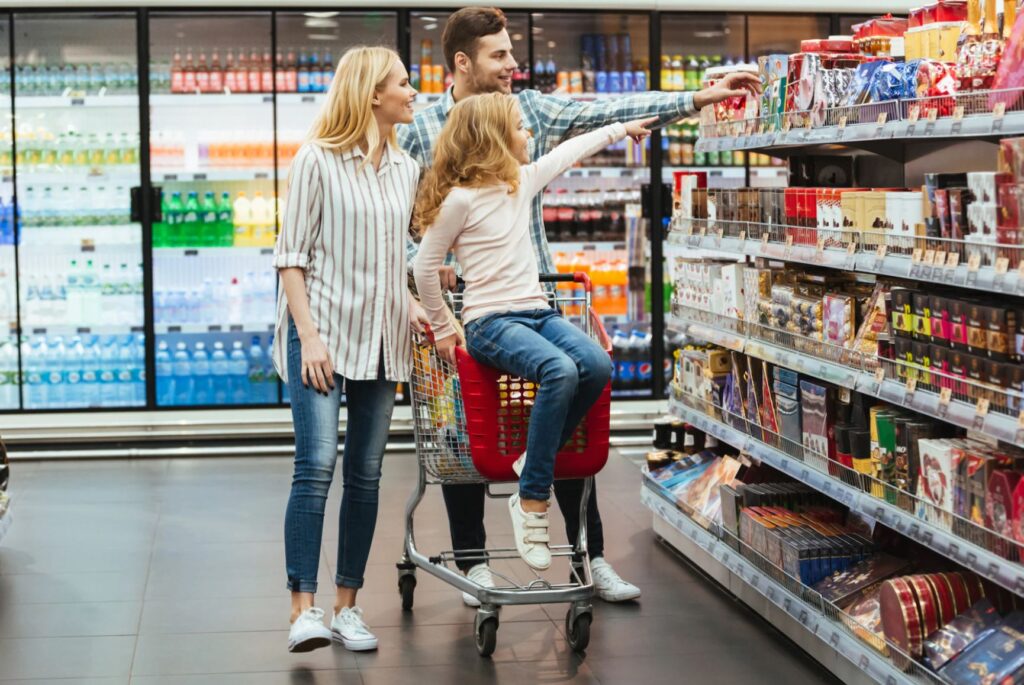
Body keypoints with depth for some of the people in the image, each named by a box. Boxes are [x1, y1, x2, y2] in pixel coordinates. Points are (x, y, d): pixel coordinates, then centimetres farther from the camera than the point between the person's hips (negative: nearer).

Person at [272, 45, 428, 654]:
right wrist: (308, 334, -14)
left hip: (380, 337, 6)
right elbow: (291, 255, -6)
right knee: (317, 465, -13)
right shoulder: (319, 160, -5)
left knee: (366, 474, 6)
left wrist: (409, 304, 3)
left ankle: (347, 606, 14)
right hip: (322, 329, -5)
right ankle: (304, 609, -10)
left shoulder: (407, 170, 11)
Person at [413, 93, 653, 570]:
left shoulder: (523, 181, 16)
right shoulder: (461, 198, -7)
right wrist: (443, 329, 2)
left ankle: (535, 464, -6)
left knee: (597, 366, -22)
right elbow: (425, 267, -3)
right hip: (490, 322, -7)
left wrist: (621, 129, 42)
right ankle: (532, 503, -24)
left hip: (537, 313, 7)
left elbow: (570, 151, 33)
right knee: (560, 371, -34)